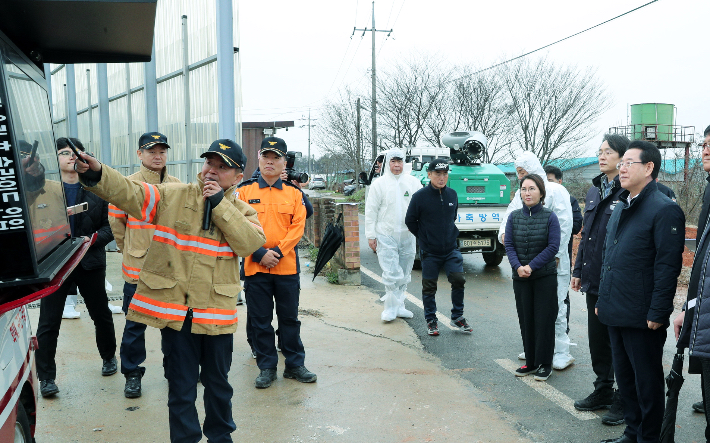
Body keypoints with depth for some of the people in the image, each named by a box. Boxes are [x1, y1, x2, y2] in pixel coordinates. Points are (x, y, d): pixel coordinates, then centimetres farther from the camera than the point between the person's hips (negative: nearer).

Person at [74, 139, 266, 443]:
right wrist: (96, 174, -29)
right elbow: (128, 192, -11)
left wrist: (219, 204, -15)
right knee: (180, 385, 9)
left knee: (218, 381, 17)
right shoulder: (172, 195, 2)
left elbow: (251, 243, -14)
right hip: (175, 308, -1)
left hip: (217, 312, 1)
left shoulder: (240, 210, 5)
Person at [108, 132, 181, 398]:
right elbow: (116, 222, 5)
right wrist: (131, 251, 11)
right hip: (138, 267, -2)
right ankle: (132, 374, 21)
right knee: (135, 324, 6)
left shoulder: (178, 187, 5)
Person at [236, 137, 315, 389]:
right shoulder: (245, 191, 3)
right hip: (255, 267, 0)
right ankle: (266, 368, 20)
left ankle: (295, 364, 24)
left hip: (287, 267, 1)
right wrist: (259, 253, -14)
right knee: (260, 320, 7)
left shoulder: (294, 193, 6)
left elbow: (298, 227, -1)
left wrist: (277, 252, -13)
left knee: (290, 318, 10)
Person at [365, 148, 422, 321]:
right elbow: (371, 211, 1)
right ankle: (391, 308, 2)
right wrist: (370, 235, -2)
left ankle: (399, 306, 23)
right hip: (386, 236, -3)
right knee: (391, 274, -9)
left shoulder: (413, 183, 6)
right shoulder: (379, 184, 0)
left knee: (404, 274, 11)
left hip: (408, 235, 3)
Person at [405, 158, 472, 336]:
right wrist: (424, 238, 4)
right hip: (429, 251, -3)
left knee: (458, 279, -5)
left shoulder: (452, 194, 2)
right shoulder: (420, 196, -11)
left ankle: (457, 317, 14)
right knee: (429, 287, 5)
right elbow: (410, 221, 0)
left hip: (451, 249, 3)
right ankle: (431, 321, 22)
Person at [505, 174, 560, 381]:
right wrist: (518, 266, -16)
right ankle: (531, 362, 22)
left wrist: (531, 266, -16)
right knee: (526, 320, 9)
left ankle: (544, 364, 13)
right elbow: (509, 245, 0)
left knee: (544, 320, 1)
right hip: (520, 278, 3)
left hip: (545, 276, -3)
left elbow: (553, 246, -10)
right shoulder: (514, 216, 3)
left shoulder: (550, 217, -5)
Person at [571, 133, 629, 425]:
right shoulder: (594, 191, 12)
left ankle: (623, 401, 18)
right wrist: (579, 270, 16)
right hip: (594, 281, 8)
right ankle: (603, 391, 32)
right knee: (597, 339, 17)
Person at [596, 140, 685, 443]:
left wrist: (657, 313, -18)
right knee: (624, 377, 18)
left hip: (642, 319, -8)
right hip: (616, 314, 9)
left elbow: (668, 268, -17)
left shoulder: (664, 210, -13)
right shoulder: (620, 208, 14)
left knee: (647, 382, 6)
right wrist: (602, 300, 18)